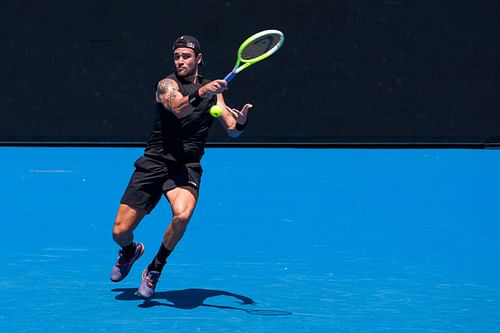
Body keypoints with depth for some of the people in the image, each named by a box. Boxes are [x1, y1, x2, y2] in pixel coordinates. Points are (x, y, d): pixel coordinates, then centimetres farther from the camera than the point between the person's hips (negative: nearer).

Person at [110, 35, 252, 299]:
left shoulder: (212, 90, 11)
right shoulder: (167, 84, -3)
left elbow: (232, 130, 10)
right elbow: (178, 107, -25)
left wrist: (241, 121, -13)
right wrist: (201, 92, -43)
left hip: (187, 167, 1)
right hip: (153, 163, -1)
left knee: (182, 214, -32)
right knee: (120, 232, -3)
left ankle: (155, 269, -6)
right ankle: (129, 251, 38)